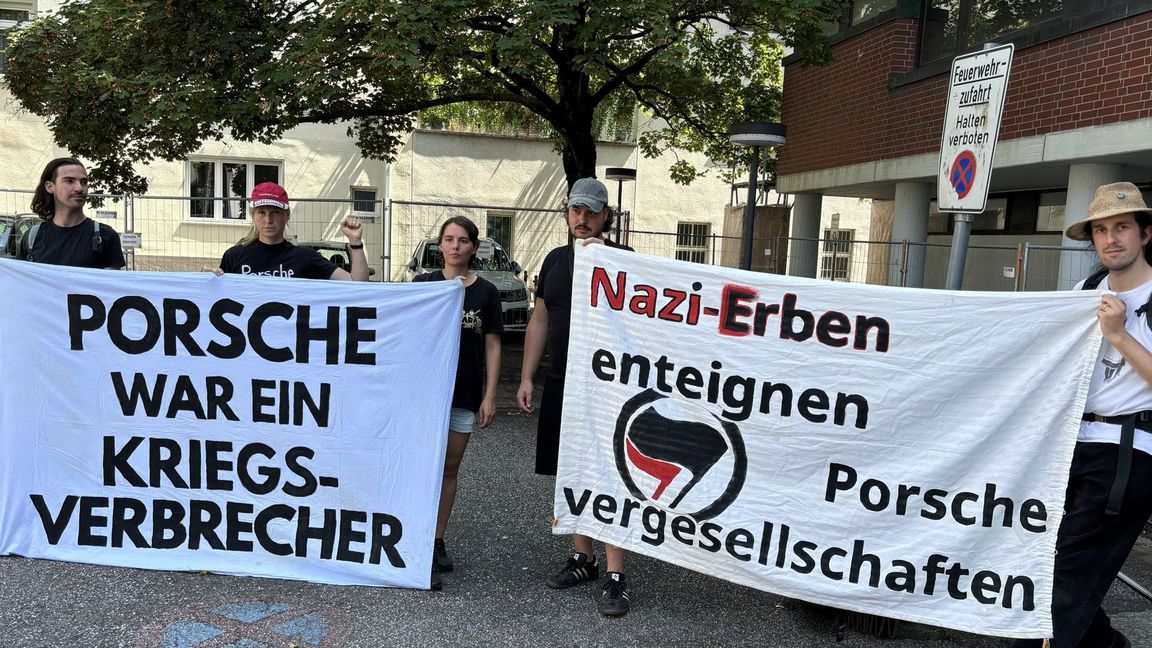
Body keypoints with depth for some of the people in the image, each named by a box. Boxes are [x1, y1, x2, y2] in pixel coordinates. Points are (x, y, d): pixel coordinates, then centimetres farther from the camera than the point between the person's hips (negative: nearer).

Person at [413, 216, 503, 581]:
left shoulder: (486, 292, 3)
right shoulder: (423, 284, 2)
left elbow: (492, 346, 3)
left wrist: (489, 396, -2)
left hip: (465, 396, 1)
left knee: (449, 469, 10)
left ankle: (437, 541, 21)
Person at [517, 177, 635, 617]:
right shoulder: (555, 259, 13)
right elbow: (539, 321, 16)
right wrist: (526, 378, 11)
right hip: (560, 384, 6)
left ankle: (615, 577, 2)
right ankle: (583, 559, 27)